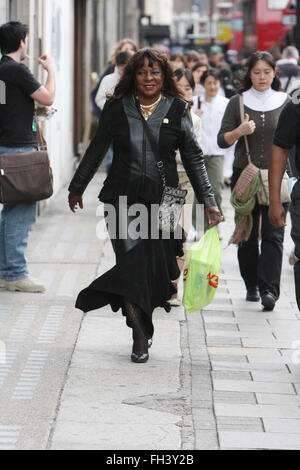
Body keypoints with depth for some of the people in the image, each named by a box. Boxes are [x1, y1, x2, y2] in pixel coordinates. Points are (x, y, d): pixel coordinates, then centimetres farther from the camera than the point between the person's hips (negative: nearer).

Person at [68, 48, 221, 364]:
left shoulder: (178, 110, 3)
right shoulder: (117, 109, 3)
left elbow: (193, 158, 5)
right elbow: (96, 151, 14)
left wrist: (208, 202, 0)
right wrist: (77, 189, 21)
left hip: (164, 198, 1)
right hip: (123, 198, 0)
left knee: (158, 264, -2)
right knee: (132, 261, -11)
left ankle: (141, 318, 25)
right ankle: (140, 335, -4)